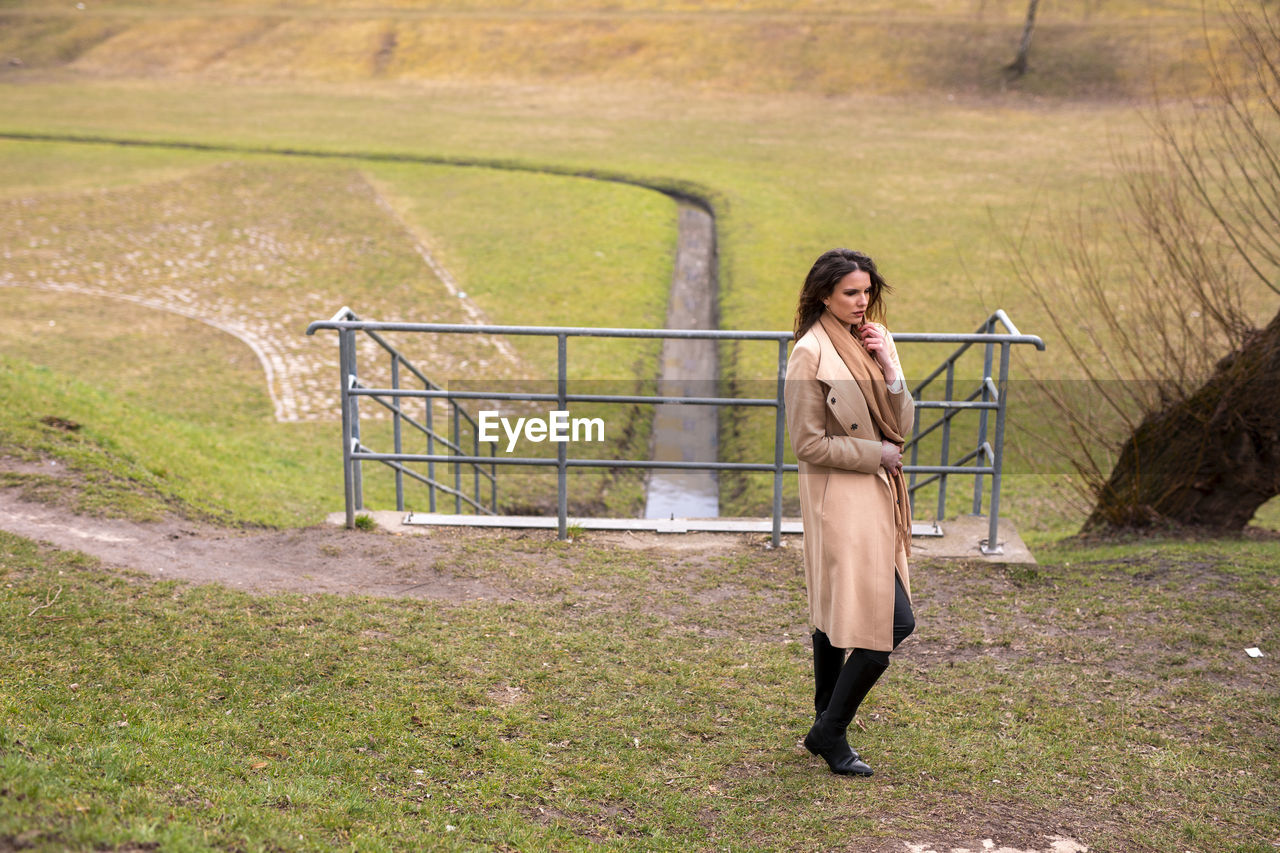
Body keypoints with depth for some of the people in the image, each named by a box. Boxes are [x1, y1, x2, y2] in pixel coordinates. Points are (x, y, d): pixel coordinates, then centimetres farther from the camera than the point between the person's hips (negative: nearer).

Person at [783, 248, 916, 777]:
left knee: (834, 614, 17)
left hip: (879, 496, 8)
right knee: (894, 620, -10)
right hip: (839, 500, -8)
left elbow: (902, 426, 5)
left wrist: (890, 367, -9)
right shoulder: (810, 353, -14)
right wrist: (877, 454, -11)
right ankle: (831, 733, 5)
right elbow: (808, 443, -14)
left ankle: (825, 733, 29)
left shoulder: (876, 339, 8)